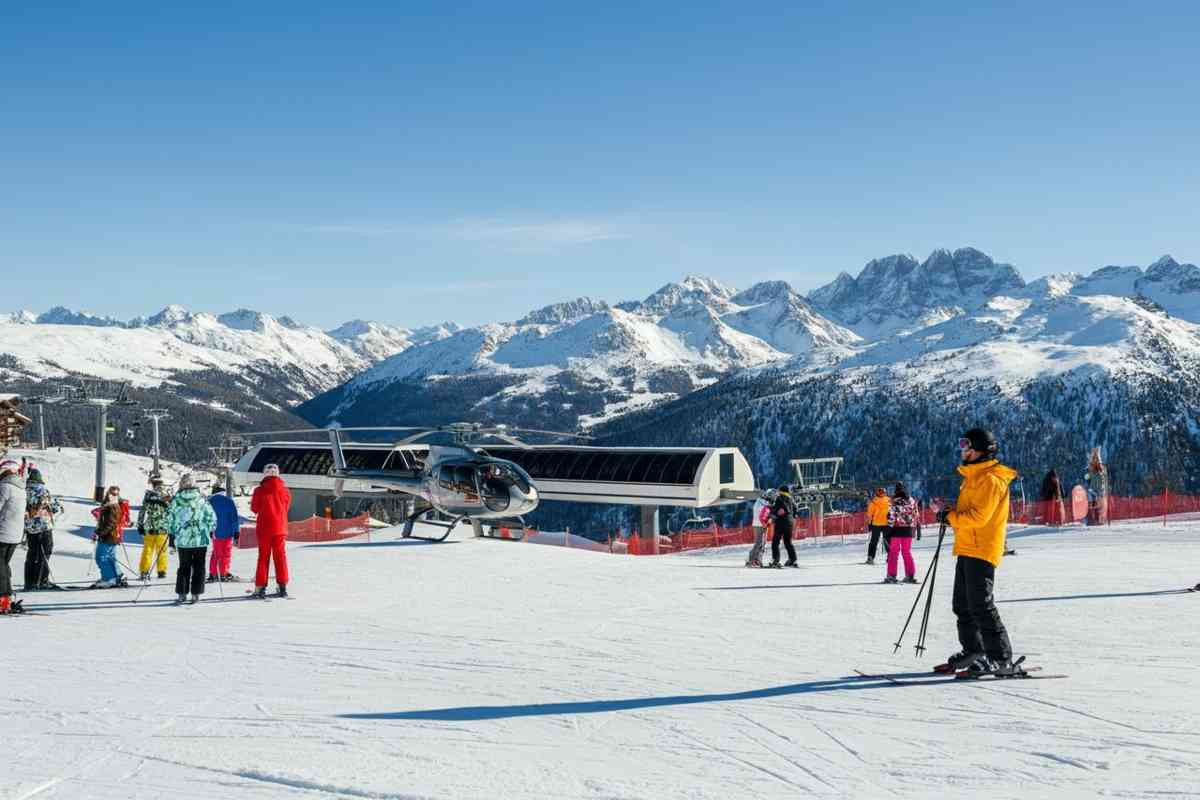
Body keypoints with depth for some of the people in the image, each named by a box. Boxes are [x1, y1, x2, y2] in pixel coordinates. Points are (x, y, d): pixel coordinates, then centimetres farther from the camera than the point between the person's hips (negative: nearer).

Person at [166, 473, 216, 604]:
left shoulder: (176, 500, -3)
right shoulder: (202, 499, -4)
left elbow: (170, 518, 1)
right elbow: (212, 517, -3)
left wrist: (171, 533, 15)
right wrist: (210, 531, 12)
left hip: (182, 539, 1)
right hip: (201, 539, -1)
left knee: (184, 567, 13)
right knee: (198, 567, 8)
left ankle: (181, 594, 9)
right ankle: (196, 594, 6)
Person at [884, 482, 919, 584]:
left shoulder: (894, 502, -9)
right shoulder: (912, 501, 6)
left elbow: (891, 516, -12)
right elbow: (916, 516, 11)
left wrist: (889, 528, -9)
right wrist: (917, 528, 19)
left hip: (897, 529, -4)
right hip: (909, 530, 4)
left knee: (893, 552, -1)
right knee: (907, 552, 11)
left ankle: (891, 575, -3)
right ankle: (910, 575, 11)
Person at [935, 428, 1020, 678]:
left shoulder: (991, 479, -14)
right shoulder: (974, 476, 18)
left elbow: (979, 516, -22)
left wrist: (951, 516, -10)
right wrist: (952, 512, 6)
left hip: (981, 551, -10)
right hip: (967, 550, 10)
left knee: (981, 606, -13)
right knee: (963, 605, 17)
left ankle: (1001, 660, -11)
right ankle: (972, 652, 28)